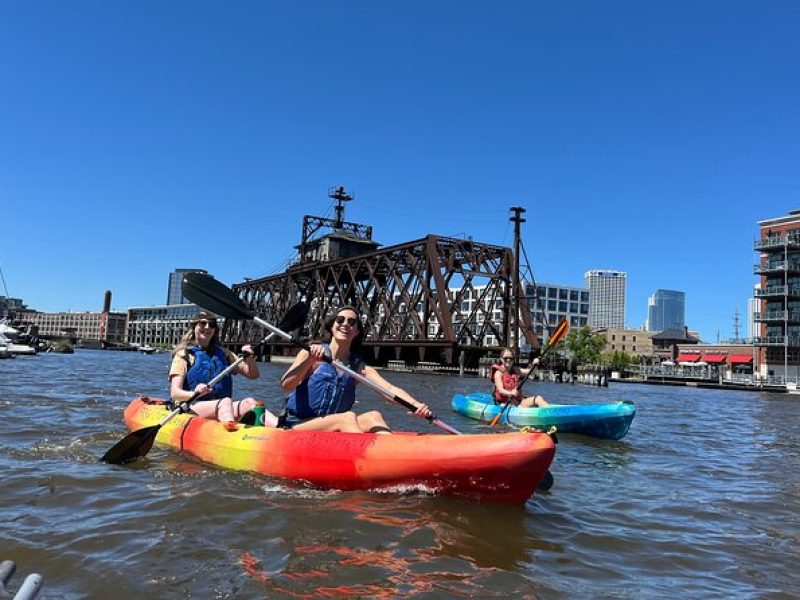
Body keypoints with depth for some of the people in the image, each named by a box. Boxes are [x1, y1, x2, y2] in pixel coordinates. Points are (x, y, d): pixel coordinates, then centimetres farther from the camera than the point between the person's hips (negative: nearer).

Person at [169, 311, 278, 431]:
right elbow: (174, 393, -6)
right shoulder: (184, 354, 6)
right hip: (192, 408, -4)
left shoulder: (223, 353, 19)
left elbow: (253, 374, 18)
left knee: (249, 402, -26)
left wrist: (249, 357, -2)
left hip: (221, 407, 4)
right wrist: (194, 393, -28)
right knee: (225, 401, -34)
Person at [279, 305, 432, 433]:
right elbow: (286, 386, -15)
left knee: (373, 417, -21)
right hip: (296, 426, -3)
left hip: (333, 433, 4)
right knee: (348, 417, -28)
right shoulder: (311, 353, -1)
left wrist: (415, 404, -27)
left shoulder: (359, 367, 7)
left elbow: (391, 389, -9)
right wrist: (310, 360, -29)